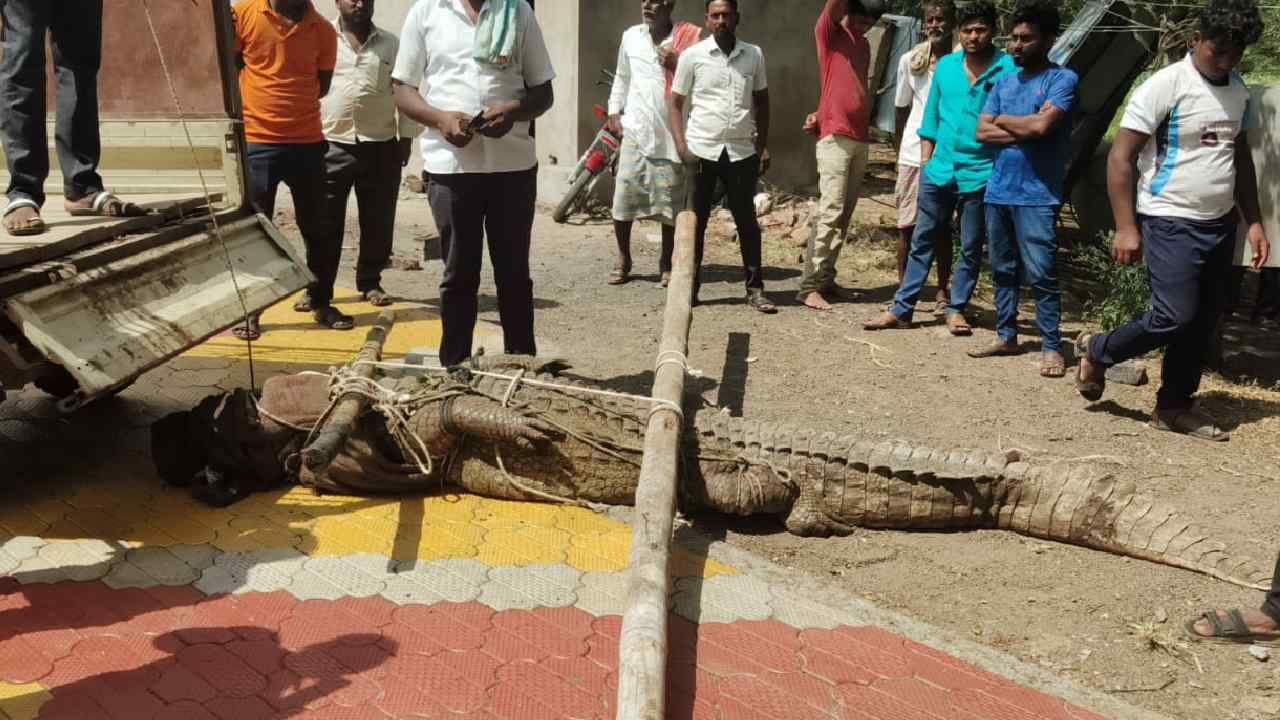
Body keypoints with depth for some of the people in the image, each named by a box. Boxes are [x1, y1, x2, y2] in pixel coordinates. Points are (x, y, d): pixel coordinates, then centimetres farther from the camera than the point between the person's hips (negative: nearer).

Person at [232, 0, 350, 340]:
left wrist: (282, 96, 1)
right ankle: (249, 310, 14)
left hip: (308, 143, 2)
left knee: (319, 228, 9)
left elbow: (320, 86, 10)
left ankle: (319, 301, 26)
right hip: (257, 142, -2)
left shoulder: (324, 30, 2)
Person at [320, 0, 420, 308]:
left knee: (377, 220, 7)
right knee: (326, 220, 2)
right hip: (331, 145, -1)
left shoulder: (392, 44, 7)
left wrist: (406, 136, 4)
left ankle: (370, 281, 21)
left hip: (381, 147, 2)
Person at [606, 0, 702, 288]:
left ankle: (666, 262, 18)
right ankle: (623, 259, 14)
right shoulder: (630, 36, 9)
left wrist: (678, 65, -15)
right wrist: (614, 110, 12)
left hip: (672, 133, -2)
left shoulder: (688, 38, -2)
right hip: (636, 130, 2)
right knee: (623, 196, -1)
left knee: (670, 202, 3)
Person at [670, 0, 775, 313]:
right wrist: (681, 144, -9)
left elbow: (761, 101, 15)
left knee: (747, 220, 4)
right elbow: (676, 103, 4)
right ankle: (690, 286, 15)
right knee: (695, 221, 4)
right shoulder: (692, 56, 1)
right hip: (701, 150, -1)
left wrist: (763, 145, 7)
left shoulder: (754, 55, 7)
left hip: (742, 152, 2)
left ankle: (755, 289, 11)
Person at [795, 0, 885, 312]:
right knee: (830, 211, -14)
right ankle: (809, 286, -15)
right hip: (835, 137, -7)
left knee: (845, 215, 5)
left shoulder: (864, 45, 20)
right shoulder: (829, 33, 1)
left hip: (861, 138, 7)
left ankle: (825, 278, 10)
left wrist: (823, 115, 6)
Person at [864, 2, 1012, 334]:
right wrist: (926, 161, 9)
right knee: (922, 242, 8)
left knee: (971, 249, 8)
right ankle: (901, 309, 14)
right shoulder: (945, 65, 6)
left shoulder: (1007, 69, -6)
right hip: (939, 171, 3)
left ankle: (956, 310, 21)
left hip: (979, 175, -3)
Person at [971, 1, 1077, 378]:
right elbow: (982, 132, 4)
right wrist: (1025, 131, -10)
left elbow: (1042, 124, -20)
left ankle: (1051, 346, 1)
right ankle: (1006, 336, 23)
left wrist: (1004, 121, -2)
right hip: (997, 190, 6)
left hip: (1036, 195, -6)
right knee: (1002, 269, 12)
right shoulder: (1004, 82, 13)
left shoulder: (1062, 79, -5)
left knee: (1041, 274, -6)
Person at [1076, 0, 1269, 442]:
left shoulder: (1238, 91, 9)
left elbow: (1241, 157, 20)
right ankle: (1097, 351, 11)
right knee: (1175, 316, -13)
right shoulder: (1164, 87, -13)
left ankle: (1174, 406, 19)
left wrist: (1253, 221, 14)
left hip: (1220, 224, 7)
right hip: (1171, 223, -7)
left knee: (1203, 321, 8)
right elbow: (1120, 159, -13)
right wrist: (1126, 228, -18)